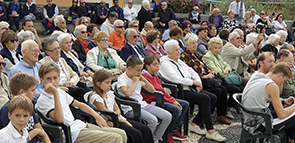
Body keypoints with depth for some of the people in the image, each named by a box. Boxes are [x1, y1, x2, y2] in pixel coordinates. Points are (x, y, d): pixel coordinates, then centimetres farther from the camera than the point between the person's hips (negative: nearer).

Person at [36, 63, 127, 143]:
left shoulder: (60, 92, 14)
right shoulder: (42, 100, -10)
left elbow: (80, 105, 25)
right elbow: (60, 119, -25)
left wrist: (97, 116, 14)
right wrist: (55, 93, -26)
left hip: (80, 124, 8)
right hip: (73, 134, -8)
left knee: (122, 134, 1)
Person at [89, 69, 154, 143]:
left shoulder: (109, 93, 12)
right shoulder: (95, 97, -13)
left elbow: (117, 110, 8)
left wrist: (112, 120, -14)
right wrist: (125, 121, -13)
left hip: (118, 118, 8)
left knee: (146, 129, -8)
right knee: (136, 134, -26)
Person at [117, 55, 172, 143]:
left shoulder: (139, 77, 13)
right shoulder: (122, 79, -8)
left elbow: (152, 90, 17)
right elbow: (128, 94, -28)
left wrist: (144, 80, 1)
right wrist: (136, 81, -15)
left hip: (142, 105, 8)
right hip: (131, 109, -8)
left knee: (167, 116, -7)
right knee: (153, 120, -32)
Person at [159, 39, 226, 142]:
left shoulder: (179, 61, 21)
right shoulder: (165, 64, -7)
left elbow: (191, 72, 20)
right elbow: (176, 79, -20)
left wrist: (198, 82, 0)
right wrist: (193, 82, -13)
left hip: (188, 89, 9)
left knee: (213, 97, -6)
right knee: (205, 98, -25)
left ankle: (195, 123, -2)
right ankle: (210, 131, -21)